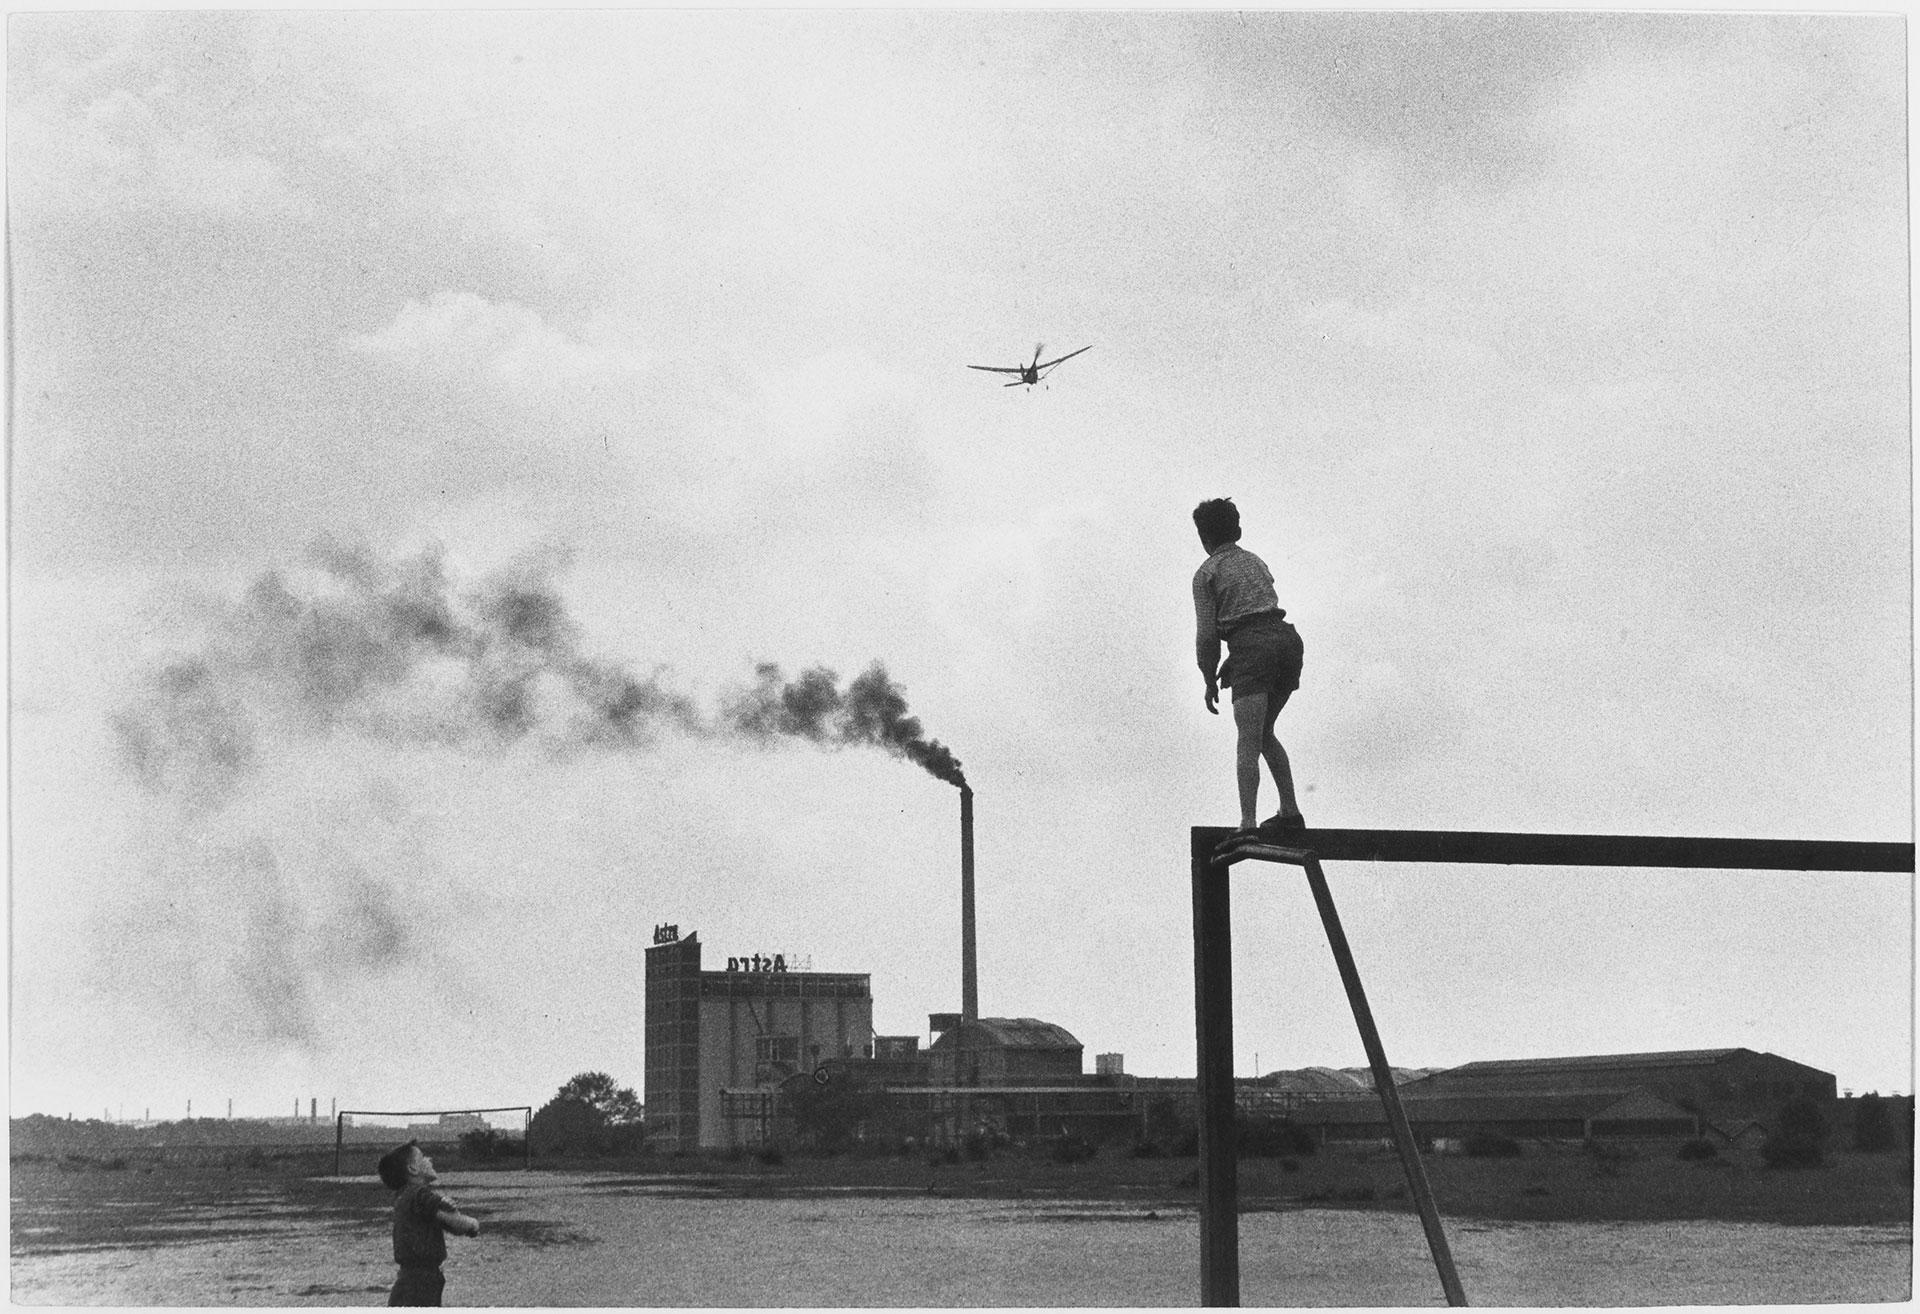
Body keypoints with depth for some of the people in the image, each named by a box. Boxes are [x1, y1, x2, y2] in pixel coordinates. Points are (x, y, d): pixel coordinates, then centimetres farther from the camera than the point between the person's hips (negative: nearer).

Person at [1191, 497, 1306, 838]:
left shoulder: (1206, 573, 8)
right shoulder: (1256, 562, 28)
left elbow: (1206, 633, 2)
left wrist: (1209, 681, 11)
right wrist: (1232, 662, 28)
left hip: (1253, 647, -6)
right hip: (1288, 639, 6)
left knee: (1248, 741, -12)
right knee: (1263, 732, 22)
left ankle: (1248, 825, -23)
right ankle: (1289, 810, 17)